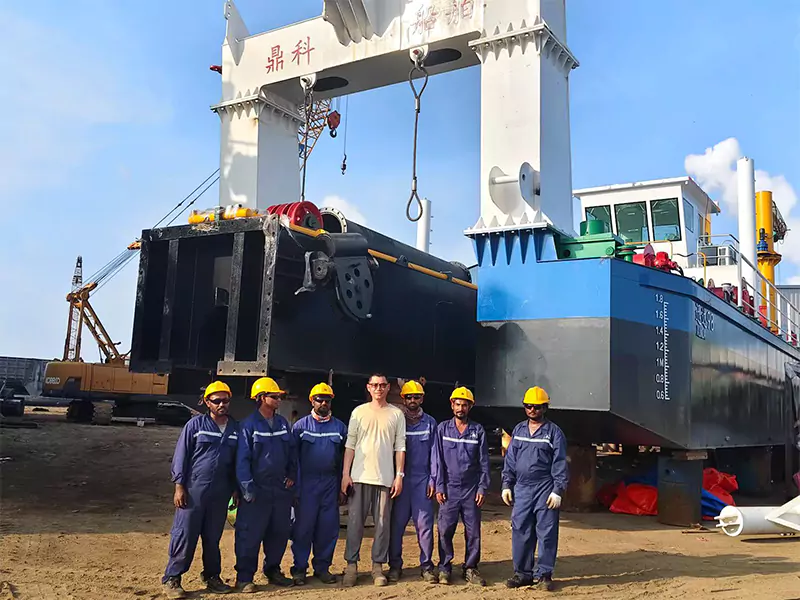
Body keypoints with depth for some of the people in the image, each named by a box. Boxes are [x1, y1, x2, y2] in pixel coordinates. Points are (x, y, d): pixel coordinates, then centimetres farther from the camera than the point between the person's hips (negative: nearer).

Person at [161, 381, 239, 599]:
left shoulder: (235, 429, 7)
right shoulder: (195, 424, -4)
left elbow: (237, 461, 13)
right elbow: (181, 456, -4)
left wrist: (235, 488, 11)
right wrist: (179, 486, -8)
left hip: (220, 492, 3)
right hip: (194, 489, -3)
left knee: (213, 537, 12)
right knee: (184, 536, 0)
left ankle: (212, 576, 25)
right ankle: (171, 579, 9)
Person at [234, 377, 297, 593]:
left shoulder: (283, 423, 9)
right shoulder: (249, 425, -8)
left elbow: (292, 451, 16)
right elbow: (242, 459, -11)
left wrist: (291, 475, 7)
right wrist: (248, 489, -14)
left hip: (281, 488, 6)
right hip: (258, 490, -6)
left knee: (280, 532, 13)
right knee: (250, 535, -1)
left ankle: (273, 570, 29)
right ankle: (244, 577, 10)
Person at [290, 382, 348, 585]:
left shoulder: (340, 427, 8)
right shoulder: (301, 426, 2)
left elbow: (344, 458, 10)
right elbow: (292, 456, 1)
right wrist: (293, 485, -5)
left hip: (330, 483, 3)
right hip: (306, 483, -2)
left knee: (328, 527, 5)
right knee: (303, 526, 0)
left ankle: (322, 567, 17)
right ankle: (299, 568, 10)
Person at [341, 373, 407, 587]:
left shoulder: (396, 414, 5)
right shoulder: (359, 412, 5)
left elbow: (400, 447, 4)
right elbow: (350, 445, 3)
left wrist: (399, 475, -3)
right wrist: (345, 474, -3)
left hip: (385, 478, 0)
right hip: (359, 476, 0)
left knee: (382, 523, 4)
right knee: (355, 522, 2)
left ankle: (378, 566, 14)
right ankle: (351, 565, 11)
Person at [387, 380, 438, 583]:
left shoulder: (430, 423, 8)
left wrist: (432, 480, 0)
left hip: (422, 480, 0)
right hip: (400, 480, 0)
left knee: (425, 524, -2)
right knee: (396, 524, 1)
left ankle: (426, 566, 6)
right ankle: (395, 565, 11)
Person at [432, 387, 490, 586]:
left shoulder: (478, 431, 4)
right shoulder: (443, 428, 4)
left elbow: (484, 461, 5)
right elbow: (437, 459, 2)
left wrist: (482, 488, -2)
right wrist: (439, 486, -4)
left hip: (471, 489, 1)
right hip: (449, 488, -1)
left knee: (473, 531, 3)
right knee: (445, 530, -1)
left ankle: (471, 568, 15)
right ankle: (444, 568, 12)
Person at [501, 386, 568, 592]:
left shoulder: (554, 432, -1)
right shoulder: (518, 430, 12)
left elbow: (560, 464, -4)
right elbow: (510, 460, 15)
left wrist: (558, 491, -10)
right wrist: (506, 485, 8)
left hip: (545, 490, -4)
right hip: (521, 488, 4)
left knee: (547, 532, -1)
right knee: (520, 532, 6)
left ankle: (544, 573, 10)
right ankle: (523, 573, 16)